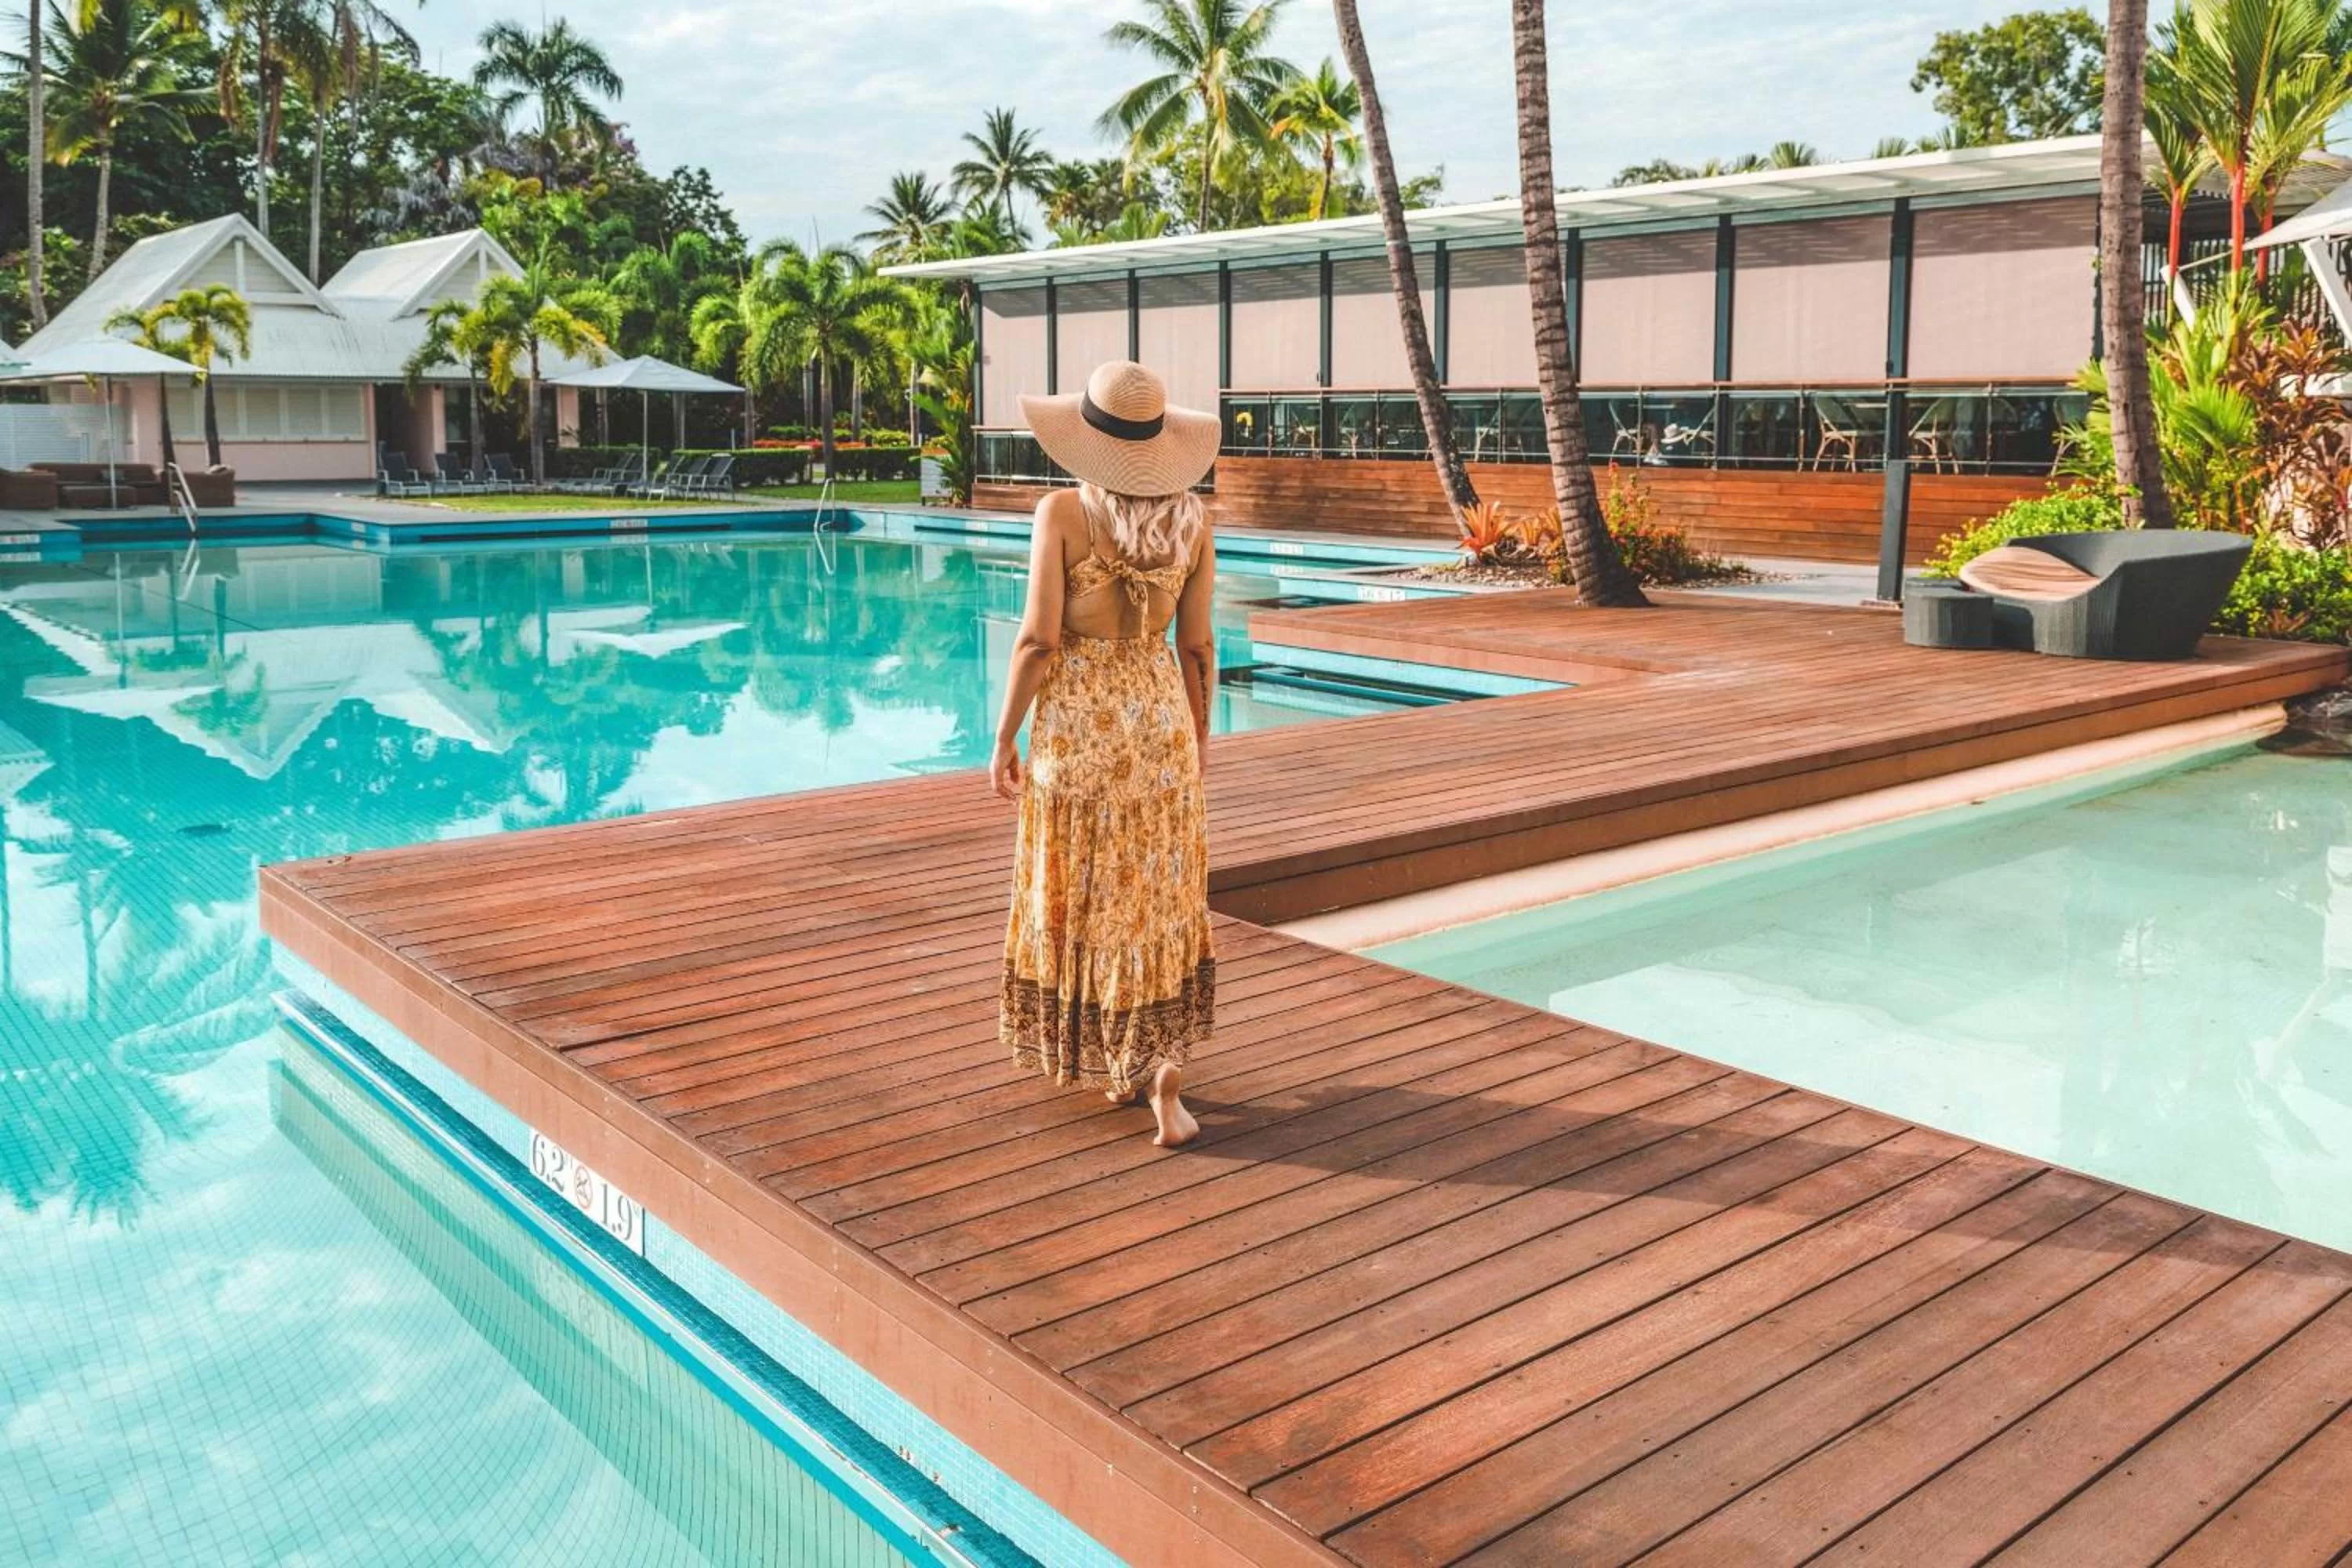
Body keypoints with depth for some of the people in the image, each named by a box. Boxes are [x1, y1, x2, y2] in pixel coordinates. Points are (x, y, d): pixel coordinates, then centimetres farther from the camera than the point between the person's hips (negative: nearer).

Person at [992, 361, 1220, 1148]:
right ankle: (1160, 1065, 5)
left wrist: (1004, 737, -3)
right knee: (1161, 901, 11)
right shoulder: (1191, 515, -2)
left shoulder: (1063, 512, -13)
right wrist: (1197, 738, 14)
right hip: (1160, 714, 3)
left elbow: (1039, 640, -14)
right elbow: (1197, 645, 2)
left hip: (1077, 720, -2)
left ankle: (1115, 1064, 27)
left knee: (1082, 900, 13)